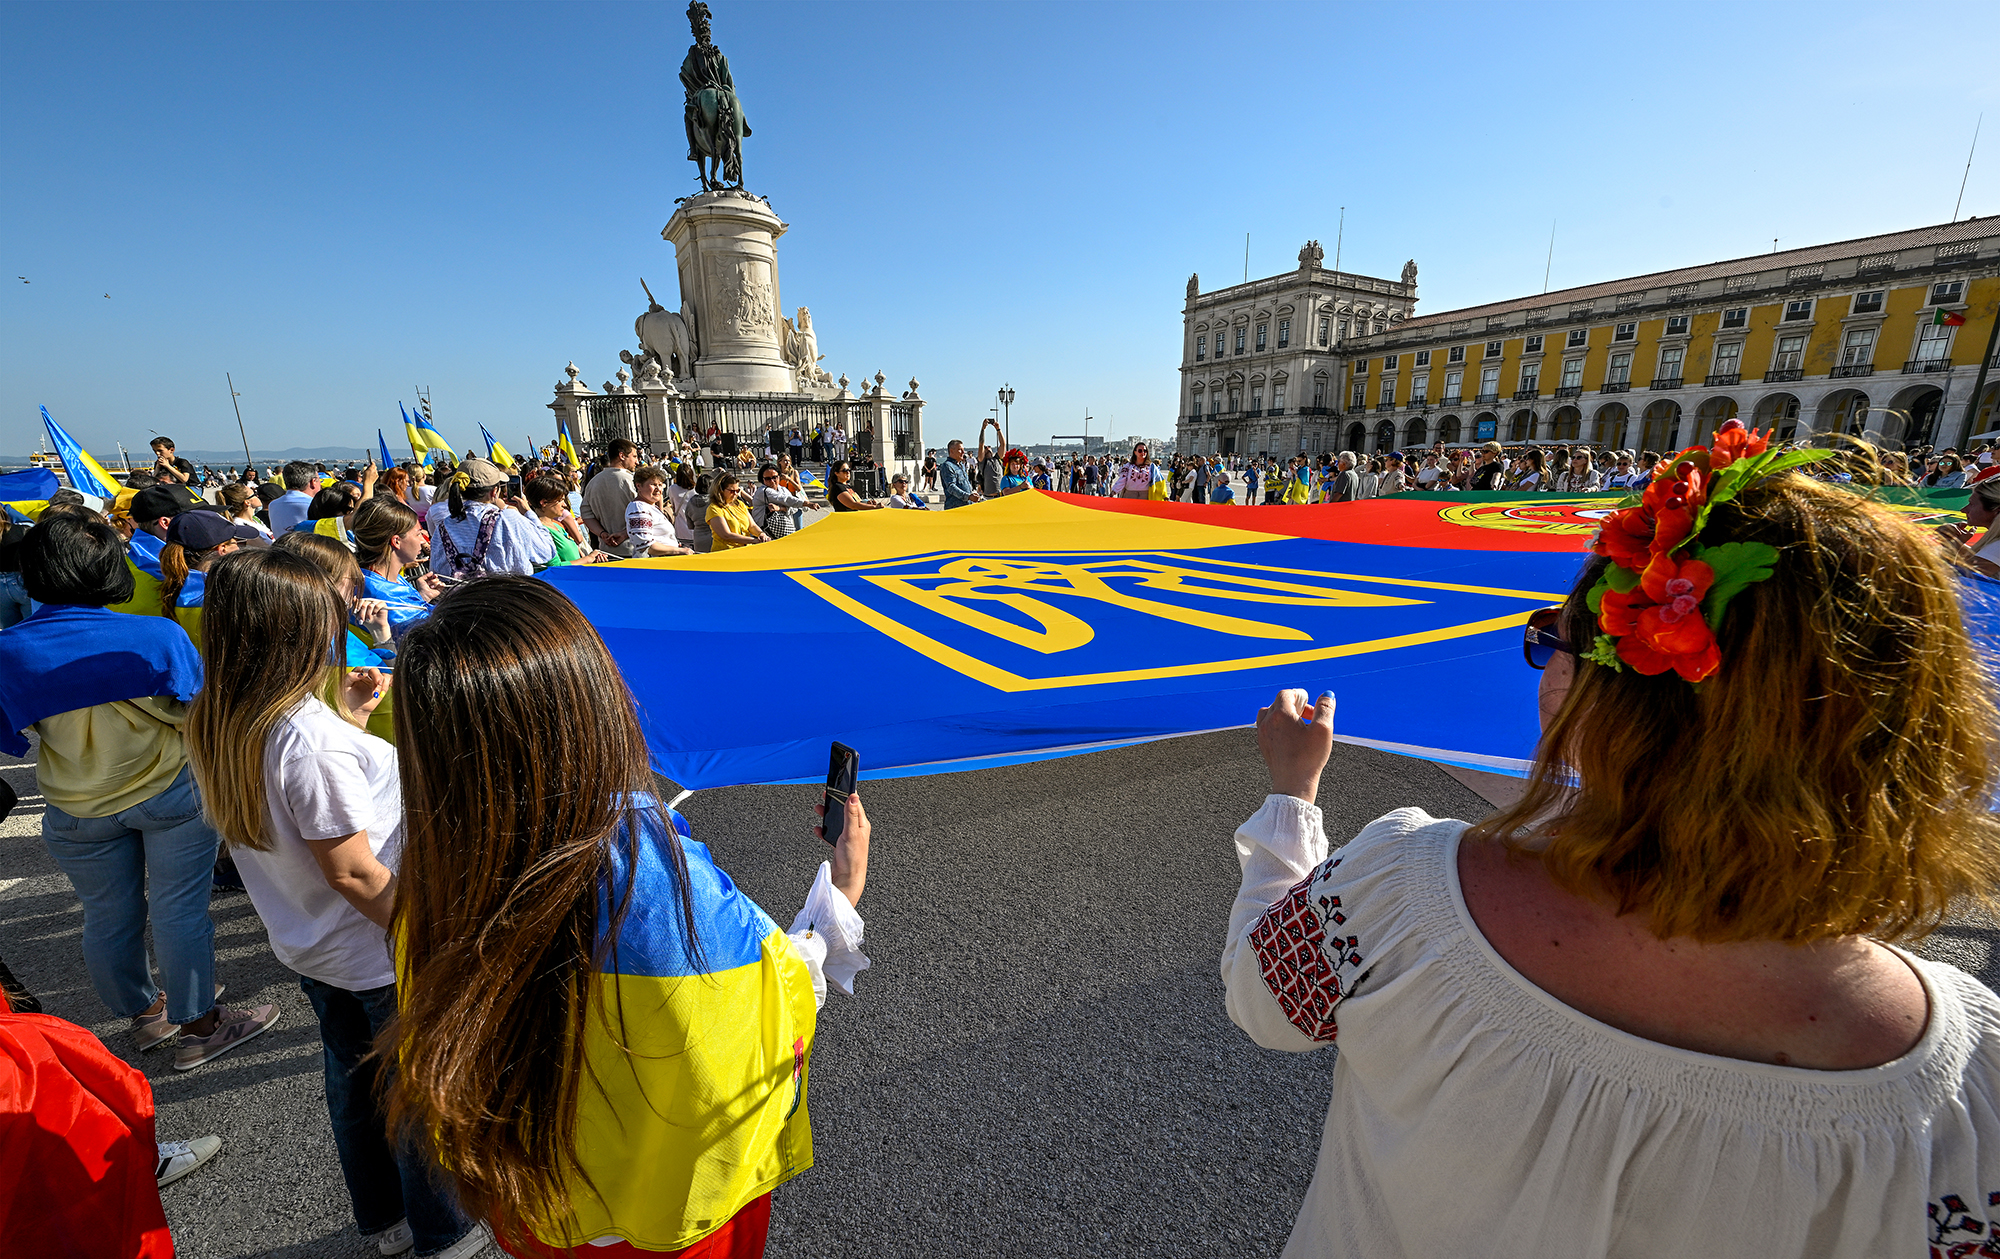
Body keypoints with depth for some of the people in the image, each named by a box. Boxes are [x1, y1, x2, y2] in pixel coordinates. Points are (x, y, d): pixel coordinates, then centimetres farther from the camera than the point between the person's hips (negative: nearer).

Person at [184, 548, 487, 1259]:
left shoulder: (215, 726, -5)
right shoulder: (311, 735, -31)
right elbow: (351, 871, -26)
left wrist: (352, 717, 9)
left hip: (308, 950, 8)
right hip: (380, 959, -8)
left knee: (353, 1080, 27)